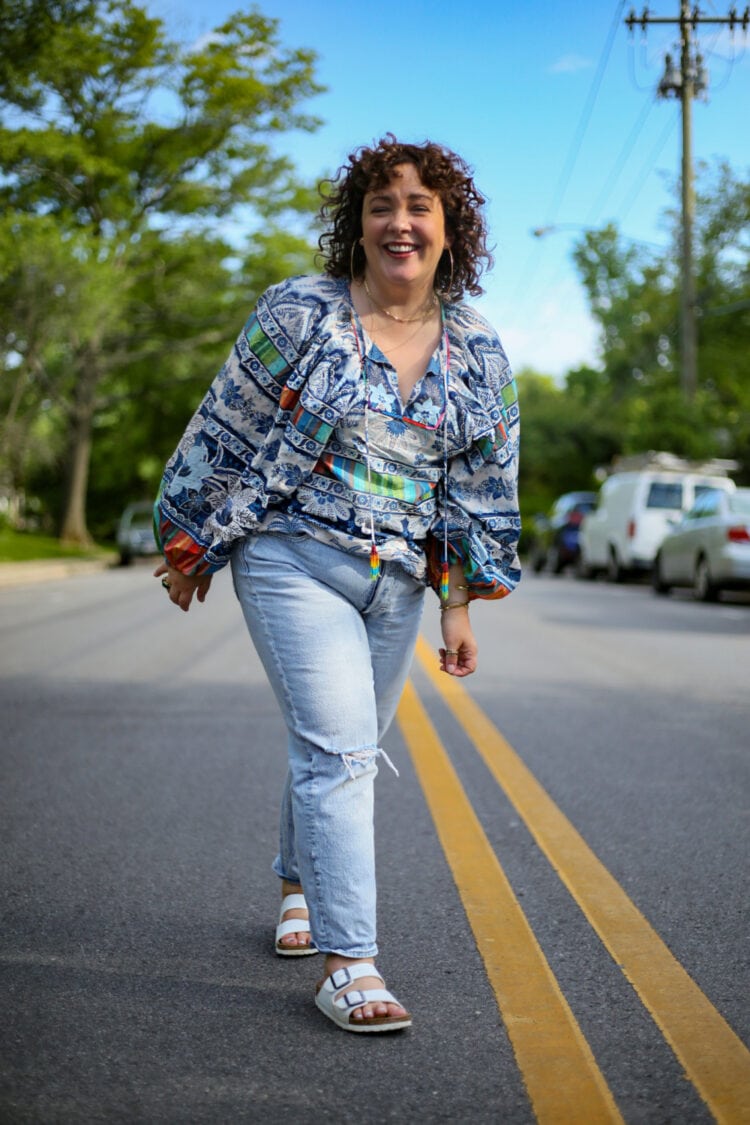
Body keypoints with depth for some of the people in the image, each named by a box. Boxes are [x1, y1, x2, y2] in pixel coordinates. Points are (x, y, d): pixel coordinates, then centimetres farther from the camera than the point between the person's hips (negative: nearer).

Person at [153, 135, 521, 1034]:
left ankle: (298, 887, 41)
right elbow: (226, 434, 0)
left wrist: (458, 606, 8)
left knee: (346, 749, 15)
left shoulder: (480, 356, 6)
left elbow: (482, 490, 10)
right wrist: (192, 547, 3)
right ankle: (348, 963, -11)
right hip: (294, 559, -4)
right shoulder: (300, 313, -6)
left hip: (397, 579, 5)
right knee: (336, 747, -14)